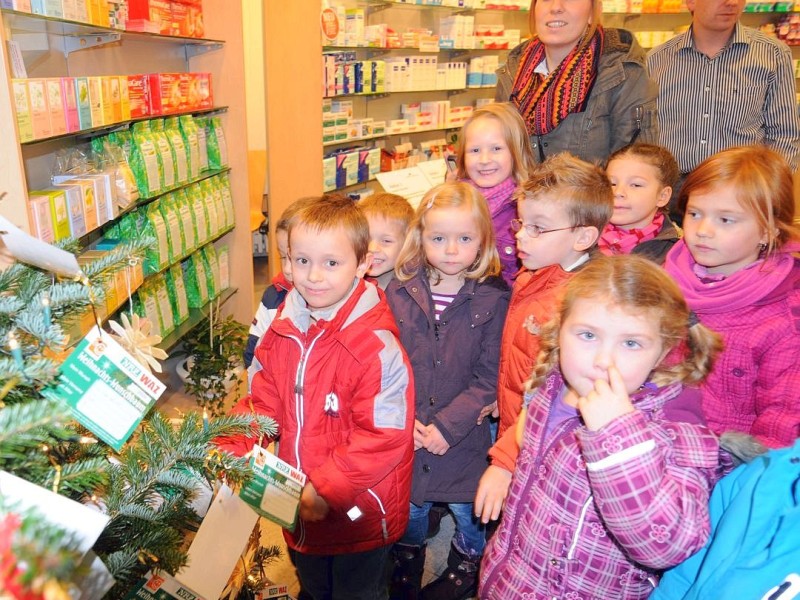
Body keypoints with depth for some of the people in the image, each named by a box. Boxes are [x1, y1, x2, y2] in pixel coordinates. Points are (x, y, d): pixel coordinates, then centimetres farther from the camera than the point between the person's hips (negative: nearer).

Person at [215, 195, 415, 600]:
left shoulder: (377, 345, -27)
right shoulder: (283, 331, -5)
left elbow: (382, 438, -25)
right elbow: (264, 402, 3)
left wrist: (327, 490, -24)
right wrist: (227, 451, -10)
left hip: (359, 514, -6)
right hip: (299, 507, 6)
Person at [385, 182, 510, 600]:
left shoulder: (493, 300, -10)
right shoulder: (399, 292, -5)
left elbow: (488, 377, -10)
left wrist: (448, 425, -16)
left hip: (463, 436, -1)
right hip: (406, 434, 2)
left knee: (466, 507, 15)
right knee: (408, 507, 18)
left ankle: (468, 561, 47)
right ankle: (407, 560, 49)